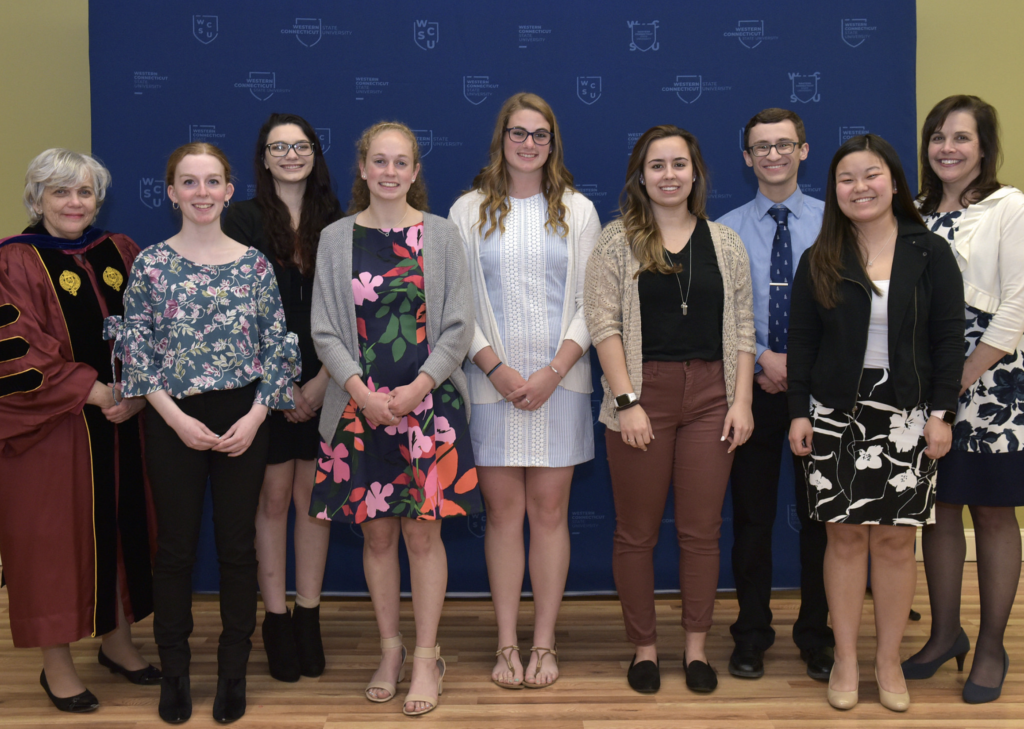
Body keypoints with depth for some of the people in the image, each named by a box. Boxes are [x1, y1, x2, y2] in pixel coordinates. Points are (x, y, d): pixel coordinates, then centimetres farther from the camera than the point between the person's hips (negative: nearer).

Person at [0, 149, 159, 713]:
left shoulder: (120, 253, 9)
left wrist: (139, 392, -7)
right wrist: (96, 393, -19)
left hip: (124, 424, 5)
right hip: (52, 430, -5)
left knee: (123, 525, 12)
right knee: (55, 536, 3)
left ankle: (118, 640, 30)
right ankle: (56, 664, 17)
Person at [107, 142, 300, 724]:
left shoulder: (254, 263, 1)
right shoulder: (152, 263, -1)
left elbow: (279, 345, 2)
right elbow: (136, 347, -3)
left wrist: (256, 416, -8)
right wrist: (177, 418, -11)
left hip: (244, 421, 1)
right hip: (174, 421, -1)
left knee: (238, 544, 7)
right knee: (176, 546, 7)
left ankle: (234, 671, 22)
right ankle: (175, 671, 22)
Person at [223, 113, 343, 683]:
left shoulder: (335, 223, 6)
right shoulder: (243, 219, -1)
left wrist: (323, 379, -8)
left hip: (322, 384, 2)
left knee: (313, 496, 7)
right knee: (273, 498, 2)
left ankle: (308, 618, 16)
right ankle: (276, 621, 11)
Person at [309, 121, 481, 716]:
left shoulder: (441, 236, 2)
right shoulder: (337, 239, 5)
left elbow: (458, 328, -1)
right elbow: (326, 331, 2)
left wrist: (417, 389, -12)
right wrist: (363, 394, -11)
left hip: (428, 403, -1)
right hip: (360, 405, 1)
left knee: (423, 530, 0)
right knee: (376, 531, 8)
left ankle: (427, 658, 12)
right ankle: (391, 650, 23)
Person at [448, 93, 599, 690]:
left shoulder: (577, 211, 8)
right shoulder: (469, 211, 7)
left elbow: (590, 303, 3)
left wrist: (553, 371, -9)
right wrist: (496, 367, -9)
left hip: (559, 382, 0)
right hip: (492, 381, 0)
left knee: (549, 509, 2)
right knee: (504, 510, 3)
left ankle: (545, 644, 11)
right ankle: (508, 644, 12)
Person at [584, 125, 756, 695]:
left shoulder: (725, 242, 10)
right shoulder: (619, 241, 2)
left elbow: (742, 327, 8)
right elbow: (603, 322, -5)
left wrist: (741, 401, 0)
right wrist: (627, 401, -12)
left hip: (711, 395, 2)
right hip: (643, 392, -2)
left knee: (703, 530, 6)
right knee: (637, 533, 4)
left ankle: (697, 646, 19)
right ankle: (644, 646, 18)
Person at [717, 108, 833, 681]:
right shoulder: (725, 231, 3)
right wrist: (761, 359, -12)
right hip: (751, 385, 0)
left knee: (820, 513, 7)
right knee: (752, 513, 7)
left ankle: (817, 635, 21)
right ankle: (752, 635, 21)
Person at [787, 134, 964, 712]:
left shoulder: (931, 253, 1)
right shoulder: (820, 261, 5)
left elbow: (949, 337, 0)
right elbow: (802, 340, 5)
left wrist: (940, 412, -6)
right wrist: (799, 411, -1)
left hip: (907, 418, -1)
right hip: (836, 418, 1)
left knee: (896, 538, 3)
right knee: (846, 535, 4)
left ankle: (889, 660, 16)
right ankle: (846, 659, 15)